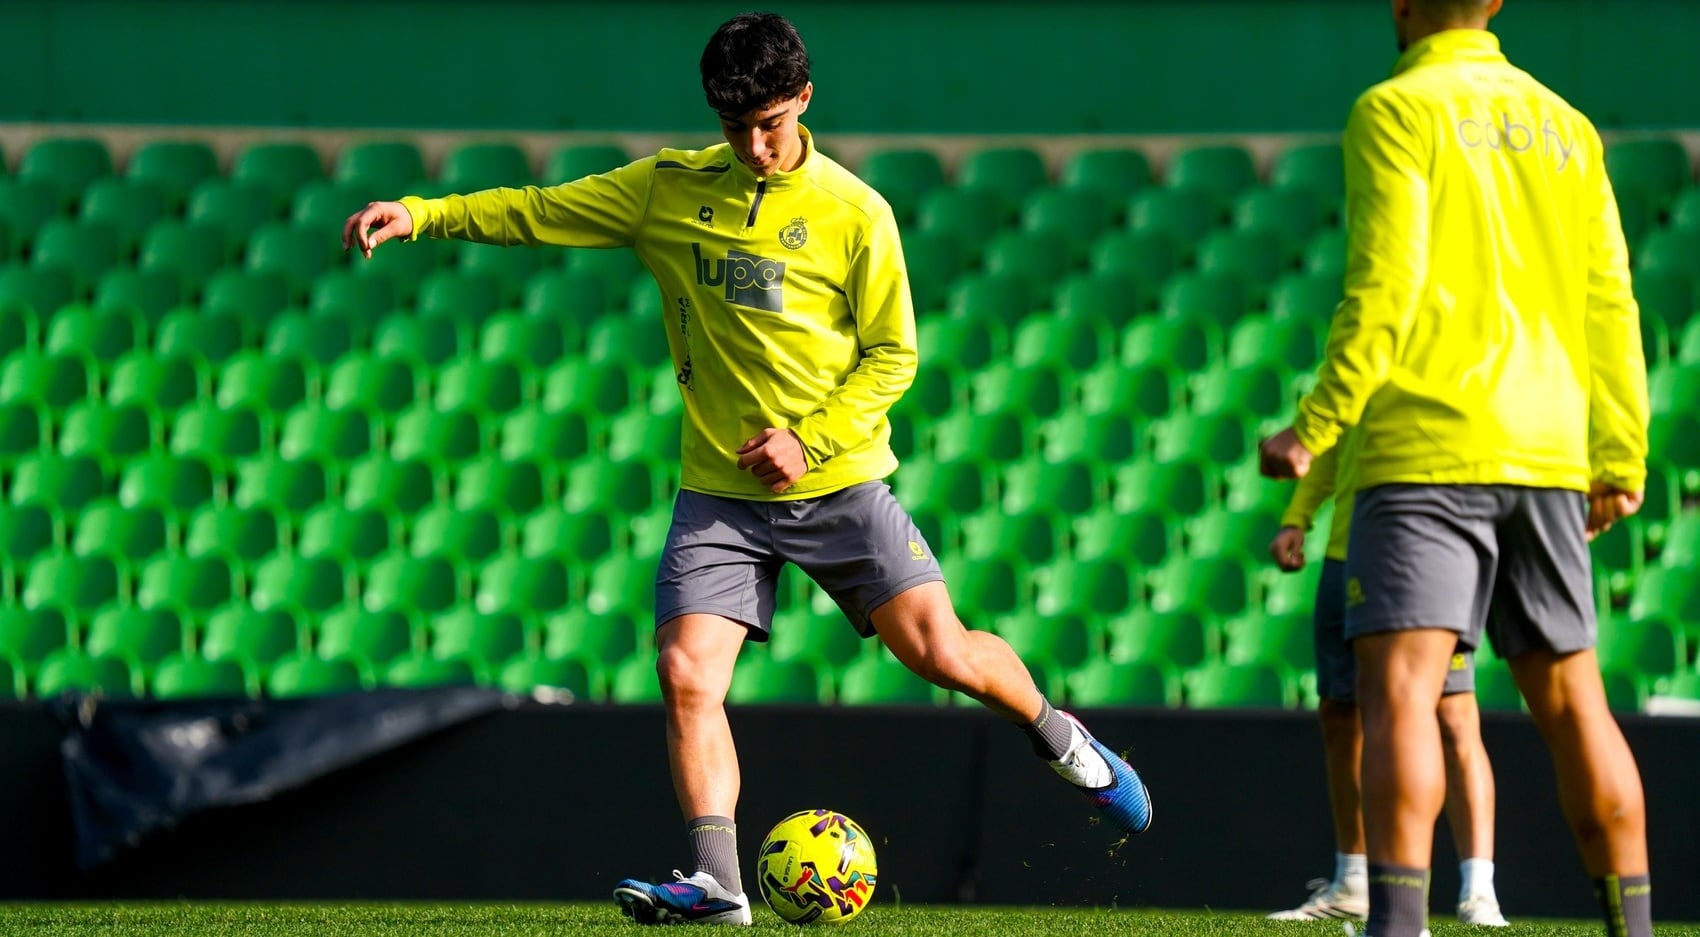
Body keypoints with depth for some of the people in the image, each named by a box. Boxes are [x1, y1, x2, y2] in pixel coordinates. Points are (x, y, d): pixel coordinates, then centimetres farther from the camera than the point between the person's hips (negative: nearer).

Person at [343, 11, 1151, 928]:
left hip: (838, 482, -2)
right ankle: (717, 881, -13)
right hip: (718, 494, 2)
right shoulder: (668, 190, 3)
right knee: (686, 675, -14)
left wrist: (810, 441, -13)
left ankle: (1060, 738, 21)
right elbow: (535, 212, 4)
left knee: (939, 651, -8)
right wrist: (418, 214, -8)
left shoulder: (855, 213, -5)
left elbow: (892, 354, -2)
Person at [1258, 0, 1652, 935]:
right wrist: (1620, 459, 14)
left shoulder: (1396, 111, -3)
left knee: (1398, 684, -13)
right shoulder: (1564, 124, 15)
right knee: (1569, 696, 12)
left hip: (1427, 447, -6)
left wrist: (1314, 429, -10)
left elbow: (1384, 290, -12)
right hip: (1547, 454, 6)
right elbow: (1609, 302, 12)